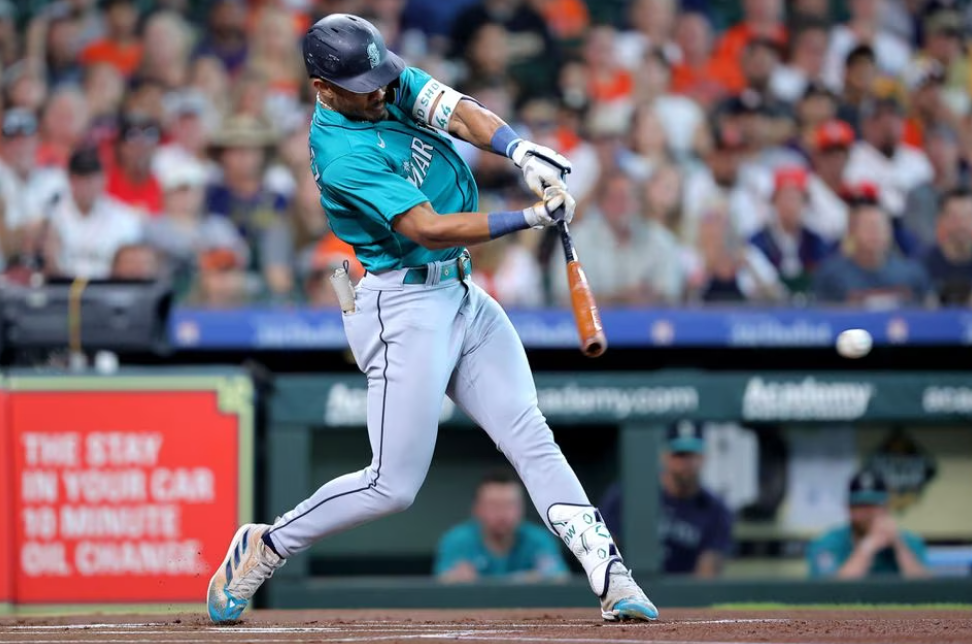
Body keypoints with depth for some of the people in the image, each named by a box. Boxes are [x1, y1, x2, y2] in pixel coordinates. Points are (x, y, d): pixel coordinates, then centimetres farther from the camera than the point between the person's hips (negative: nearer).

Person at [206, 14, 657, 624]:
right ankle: (264, 547, 12)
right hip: (407, 307, -8)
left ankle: (612, 580, -7)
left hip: (462, 295, 8)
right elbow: (429, 229, -26)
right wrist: (531, 218, -29)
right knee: (393, 486, -6)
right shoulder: (342, 155, -22)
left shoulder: (390, 80, 3)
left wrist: (522, 151, -26)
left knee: (532, 437, -1)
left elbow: (463, 115, -7)